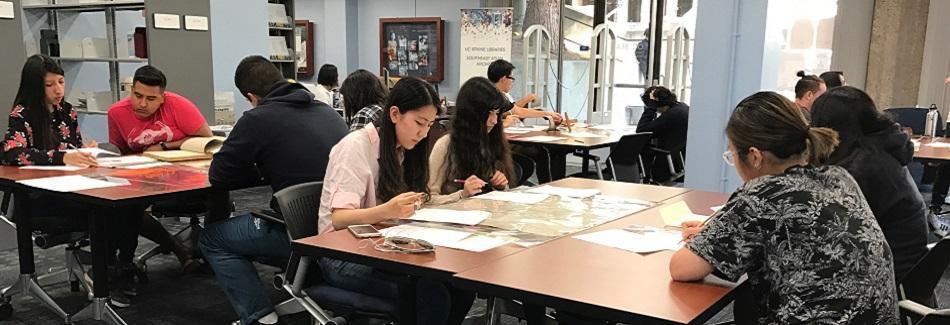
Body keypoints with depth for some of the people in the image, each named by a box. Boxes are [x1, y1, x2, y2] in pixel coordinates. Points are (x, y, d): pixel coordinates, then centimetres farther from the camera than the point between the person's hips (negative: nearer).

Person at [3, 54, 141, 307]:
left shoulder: (67, 111, 13)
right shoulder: (22, 115, -4)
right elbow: (11, 154, -22)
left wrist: (86, 151, -2)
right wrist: (62, 157, -34)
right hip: (40, 200, -5)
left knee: (127, 203, -24)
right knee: (104, 210, -32)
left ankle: (123, 272, -13)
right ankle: (104, 277, -15)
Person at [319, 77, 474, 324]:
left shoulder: (402, 150, 11)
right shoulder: (356, 146, -13)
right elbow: (339, 219, -22)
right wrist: (387, 211, -39)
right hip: (344, 255, -7)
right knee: (431, 296, -28)